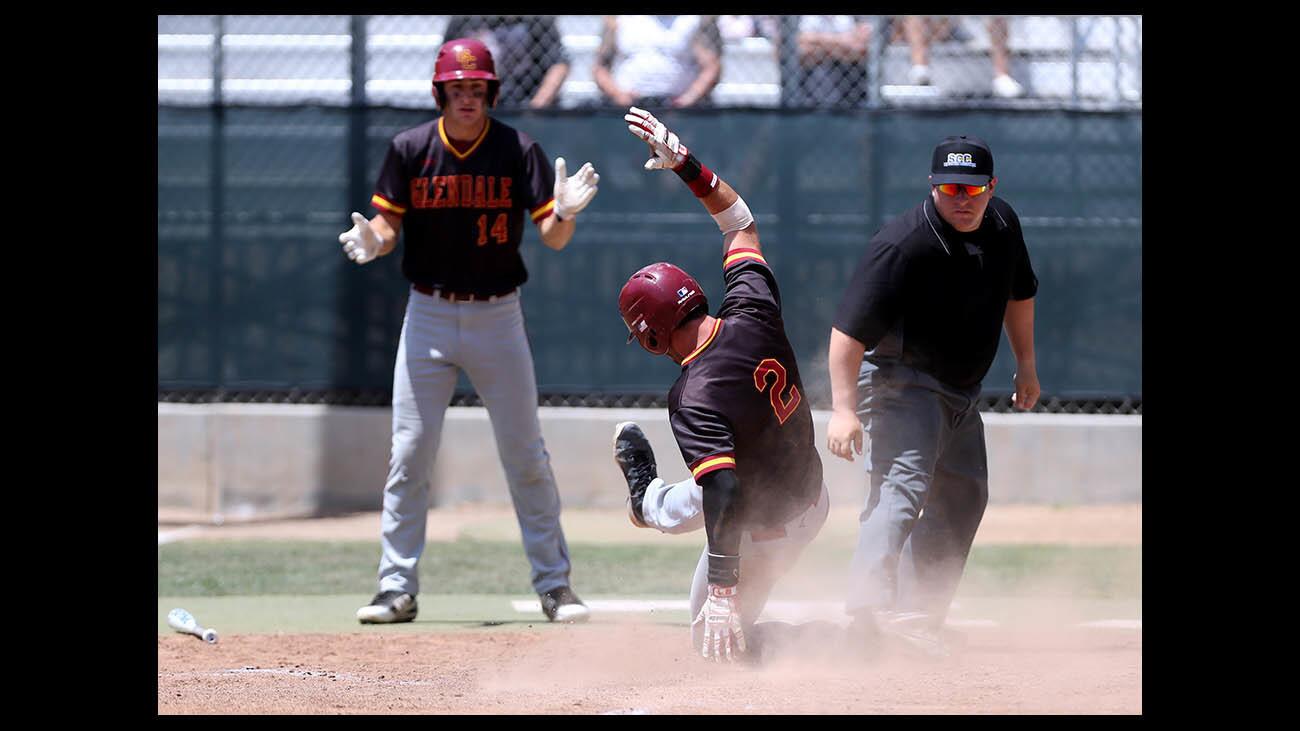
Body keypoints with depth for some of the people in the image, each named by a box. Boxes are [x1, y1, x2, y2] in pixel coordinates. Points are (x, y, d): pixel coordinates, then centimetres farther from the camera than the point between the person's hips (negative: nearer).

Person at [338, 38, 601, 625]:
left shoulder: (518, 151, -6)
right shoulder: (410, 149, -3)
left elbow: (552, 238, -10)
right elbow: (388, 225, -1)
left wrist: (565, 213, -32)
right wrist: (371, 243, -24)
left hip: (497, 316, -1)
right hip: (428, 316, 1)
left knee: (526, 457, 3)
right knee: (409, 455, -1)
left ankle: (554, 585, 11)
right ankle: (397, 590, 4)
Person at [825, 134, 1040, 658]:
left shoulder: (1002, 225, -3)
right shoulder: (902, 246, -27)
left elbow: (1018, 293, 17)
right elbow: (848, 330, -29)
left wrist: (1026, 366, 21)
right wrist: (843, 410, -35)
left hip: (962, 389, 9)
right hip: (900, 380, -9)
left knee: (964, 498, 14)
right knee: (904, 483, -28)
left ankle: (919, 618, 22)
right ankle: (870, 600, -43)